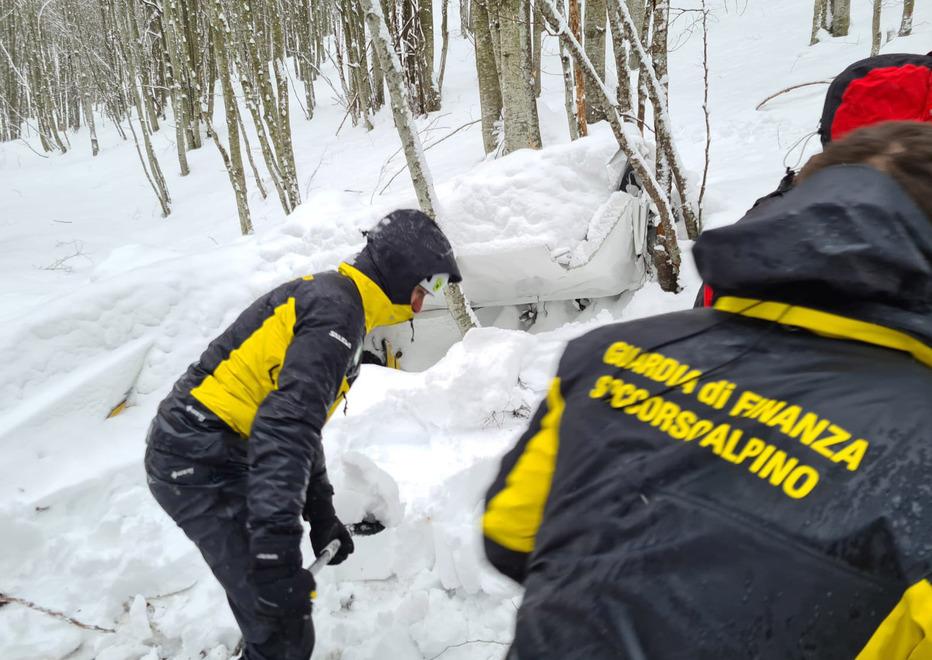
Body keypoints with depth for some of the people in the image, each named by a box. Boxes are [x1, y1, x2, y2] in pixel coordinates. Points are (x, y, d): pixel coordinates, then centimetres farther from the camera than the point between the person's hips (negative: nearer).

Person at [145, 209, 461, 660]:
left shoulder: (328, 296, 15)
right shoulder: (338, 310, -18)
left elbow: (297, 420, 22)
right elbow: (285, 429, -31)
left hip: (191, 454, 11)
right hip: (204, 467, -11)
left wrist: (321, 514, 22)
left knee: (265, 611, 23)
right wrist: (277, 556, -36)